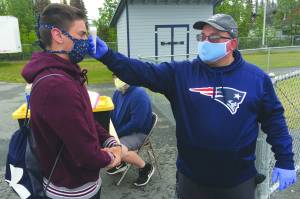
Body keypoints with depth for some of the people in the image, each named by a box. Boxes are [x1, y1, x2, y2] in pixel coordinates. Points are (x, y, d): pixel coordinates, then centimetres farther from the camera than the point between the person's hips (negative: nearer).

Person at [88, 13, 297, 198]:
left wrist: (285, 161, 2)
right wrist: (106, 54, -25)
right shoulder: (181, 73, -7)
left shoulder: (256, 77, -5)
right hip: (191, 177, 1)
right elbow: (142, 72, -14)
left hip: (239, 180, 0)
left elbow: (274, 120, 2)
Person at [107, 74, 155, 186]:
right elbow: (112, 114, 11)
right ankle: (120, 163, 21)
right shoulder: (118, 92, 3)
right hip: (119, 130, 9)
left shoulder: (139, 95, -23)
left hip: (138, 133, -9)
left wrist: (116, 133, -19)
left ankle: (146, 168, -3)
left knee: (120, 151, -31)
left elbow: (136, 123, -27)